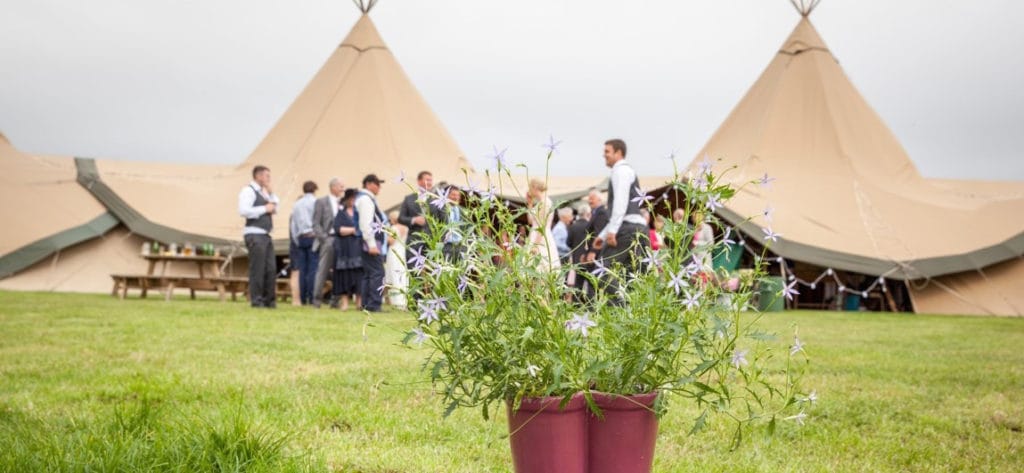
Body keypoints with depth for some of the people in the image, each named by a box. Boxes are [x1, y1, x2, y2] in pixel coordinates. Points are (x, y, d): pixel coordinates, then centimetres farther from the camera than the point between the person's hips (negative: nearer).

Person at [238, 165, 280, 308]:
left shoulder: (263, 192, 21)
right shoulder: (248, 191, -7)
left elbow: (275, 208, 19)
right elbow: (244, 211, -20)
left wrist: (270, 193, 8)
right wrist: (264, 209, -15)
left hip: (265, 235, 9)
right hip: (254, 234, -9)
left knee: (271, 269, 7)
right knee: (257, 269, -7)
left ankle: (269, 300, 14)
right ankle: (256, 300, -2)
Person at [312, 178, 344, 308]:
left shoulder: (343, 204, 13)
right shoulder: (321, 202, 5)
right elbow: (316, 224, 0)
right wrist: (324, 239, -10)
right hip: (328, 239, -4)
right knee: (323, 270, -6)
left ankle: (335, 300, 10)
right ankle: (317, 299, -2)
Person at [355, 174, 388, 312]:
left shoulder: (368, 199, 21)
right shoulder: (365, 199, -11)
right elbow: (365, 224, -19)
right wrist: (372, 244, -22)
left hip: (372, 244, 11)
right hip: (372, 243, -11)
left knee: (368, 274, 11)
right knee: (377, 274, -12)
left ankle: (366, 304, 12)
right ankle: (374, 305, -14)